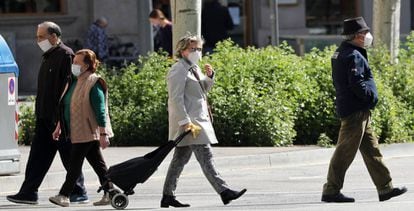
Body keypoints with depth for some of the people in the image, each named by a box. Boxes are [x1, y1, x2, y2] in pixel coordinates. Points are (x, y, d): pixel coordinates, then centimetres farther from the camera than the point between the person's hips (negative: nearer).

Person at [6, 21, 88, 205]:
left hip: (59, 117, -9)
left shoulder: (65, 55, -13)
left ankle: (79, 193, 9)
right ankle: (28, 192, 5)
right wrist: (39, 113, 19)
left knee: (68, 155, 0)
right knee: (38, 154, 5)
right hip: (45, 117, 9)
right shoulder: (48, 56, 16)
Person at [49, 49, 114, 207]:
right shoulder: (74, 82, 13)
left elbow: (100, 110, -17)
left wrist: (103, 133, -19)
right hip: (76, 132, 9)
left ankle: (64, 195, -6)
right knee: (97, 163, 10)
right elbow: (65, 107, 21)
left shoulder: (93, 84, -14)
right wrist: (59, 127, 19)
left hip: (87, 132, -9)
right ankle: (109, 193, 14)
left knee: (75, 163, -7)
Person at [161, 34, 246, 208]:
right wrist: (185, 121, -25)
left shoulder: (194, 68, 19)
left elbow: (204, 89, 28)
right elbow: (176, 98, -18)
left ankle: (168, 196, 13)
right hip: (189, 121, -10)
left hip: (198, 120, 10)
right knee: (206, 157, -11)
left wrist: (209, 76, 8)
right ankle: (223, 191, -15)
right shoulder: (178, 70, -11)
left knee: (180, 159, 10)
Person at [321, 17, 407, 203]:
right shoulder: (354, 56, -17)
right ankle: (331, 191, 0)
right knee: (345, 152, -5)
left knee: (371, 150, 12)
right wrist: (372, 97, -11)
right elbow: (356, 83, -25)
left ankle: (385, 188, 15)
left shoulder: (340, 54, 14)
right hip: (355, 110, -11)